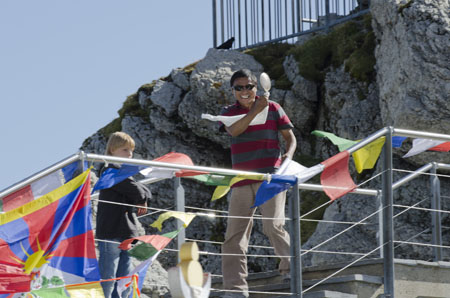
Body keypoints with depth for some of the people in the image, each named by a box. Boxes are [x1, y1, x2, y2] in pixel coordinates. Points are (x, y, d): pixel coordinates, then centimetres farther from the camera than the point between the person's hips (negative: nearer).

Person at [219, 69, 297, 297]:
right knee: (234, 234, 0)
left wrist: (288, 154, -12)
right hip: (241, 181, 3)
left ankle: (291, 267, -3)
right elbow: (234, 131, -11)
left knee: (273, 225, -19)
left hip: (270, 176, -3)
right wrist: (255, 110, -19)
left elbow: (290, 137, 8)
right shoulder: (228, 112, 10)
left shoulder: (273, 108, 7)